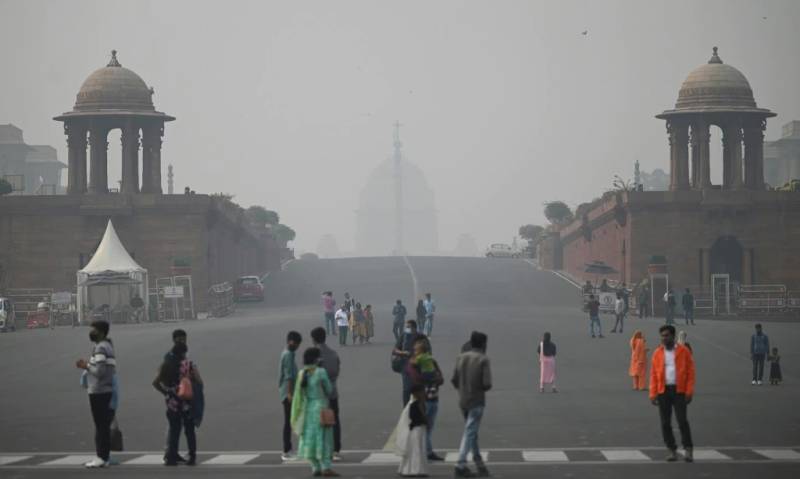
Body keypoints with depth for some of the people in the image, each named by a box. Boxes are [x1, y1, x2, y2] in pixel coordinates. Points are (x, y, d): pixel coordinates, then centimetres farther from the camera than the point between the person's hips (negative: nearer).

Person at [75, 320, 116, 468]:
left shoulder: (100, 348, -14)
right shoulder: (107, 346, 17)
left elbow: (99, 371, -23)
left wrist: (87, 366, -8)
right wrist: (88, 366, 14)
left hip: (98, 392, -10)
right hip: (105, 390, 10)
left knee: (101, 425, -7)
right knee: (103, 426, 12)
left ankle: (101, 458, -6)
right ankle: (103, 457, 15)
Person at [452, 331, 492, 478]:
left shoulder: (461, 358, 4)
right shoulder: (483, 360, -11)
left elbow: (454, 380, 4)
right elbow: (487, 383, -17)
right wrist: (482, 388, 4)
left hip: (463, 401, 6)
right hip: (477, 402, -6)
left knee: (472, 432, 17)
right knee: (470, 433, -3)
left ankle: (479, 463, 20)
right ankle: (460, 465, -8)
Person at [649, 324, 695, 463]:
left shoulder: (683, 351, 0)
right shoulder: (657, 353, 7)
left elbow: (690, 372, -1)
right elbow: (653, 375, 5)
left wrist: (689, 392, -8)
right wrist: (653, 394, -1)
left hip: (679, 390, -3)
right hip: (663, 391, 3)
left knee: (682, 420, -9)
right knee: (665, 422, 4)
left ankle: (688, 449, -1)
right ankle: (672, 450, 14)